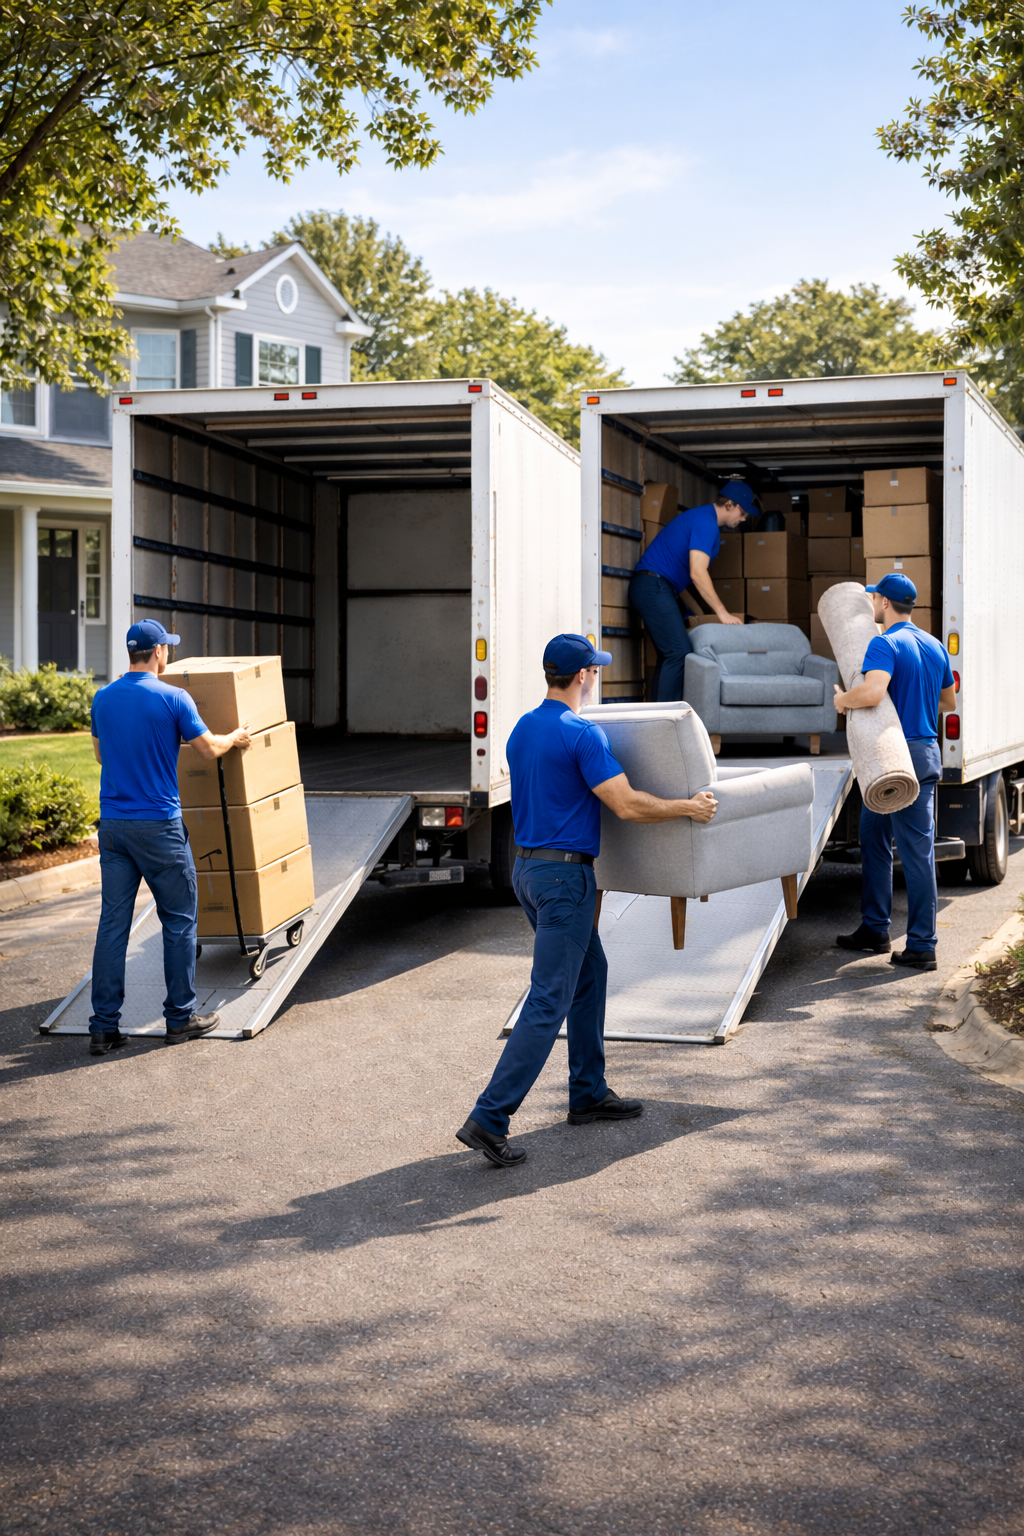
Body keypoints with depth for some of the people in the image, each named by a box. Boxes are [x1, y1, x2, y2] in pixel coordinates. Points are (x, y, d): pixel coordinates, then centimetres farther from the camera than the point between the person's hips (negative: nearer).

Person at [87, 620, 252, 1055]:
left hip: (112, 824, 5)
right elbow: (209, 749, -1)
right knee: (179, 920, 8)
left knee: (113, 922, 5)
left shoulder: (103, 699, 5)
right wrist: (237, 738, 20)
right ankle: (180, 1017, 13)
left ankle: (103, 1027, 3)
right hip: (158, 825, -5)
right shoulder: (172, 698, -9)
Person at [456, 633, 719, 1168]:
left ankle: (588, 1094, 28)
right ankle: (489, 1119, -12)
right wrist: (689, 807, -5)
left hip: (527, 867, 9)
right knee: (548, 1001, -8)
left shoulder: (522, 729, 10)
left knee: (589, 974, 21)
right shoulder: (582, 734, -17)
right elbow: (627, 805, -18)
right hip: (565, 876, -9)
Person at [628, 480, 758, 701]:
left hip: (651, 588, 11)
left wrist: (721, 612, 19)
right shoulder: (705, 521, -13)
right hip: (653, 585, -11)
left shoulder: (703, 518, 20)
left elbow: (698, 574, 24)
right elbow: (697, 573, -21)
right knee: (680, 652, -17)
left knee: (670, 655, 9)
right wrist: (723, 613, -17)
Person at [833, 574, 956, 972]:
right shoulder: (935, 647, 13)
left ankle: (922, 946, 4)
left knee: (916, 851, -2)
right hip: (927, 751, 8)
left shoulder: (885, 645, -14)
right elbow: (949, 702, 23)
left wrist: (843, 699, -12)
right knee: (873, 837, 14)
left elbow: (873, 691, -31)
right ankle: (874, 929, 16)